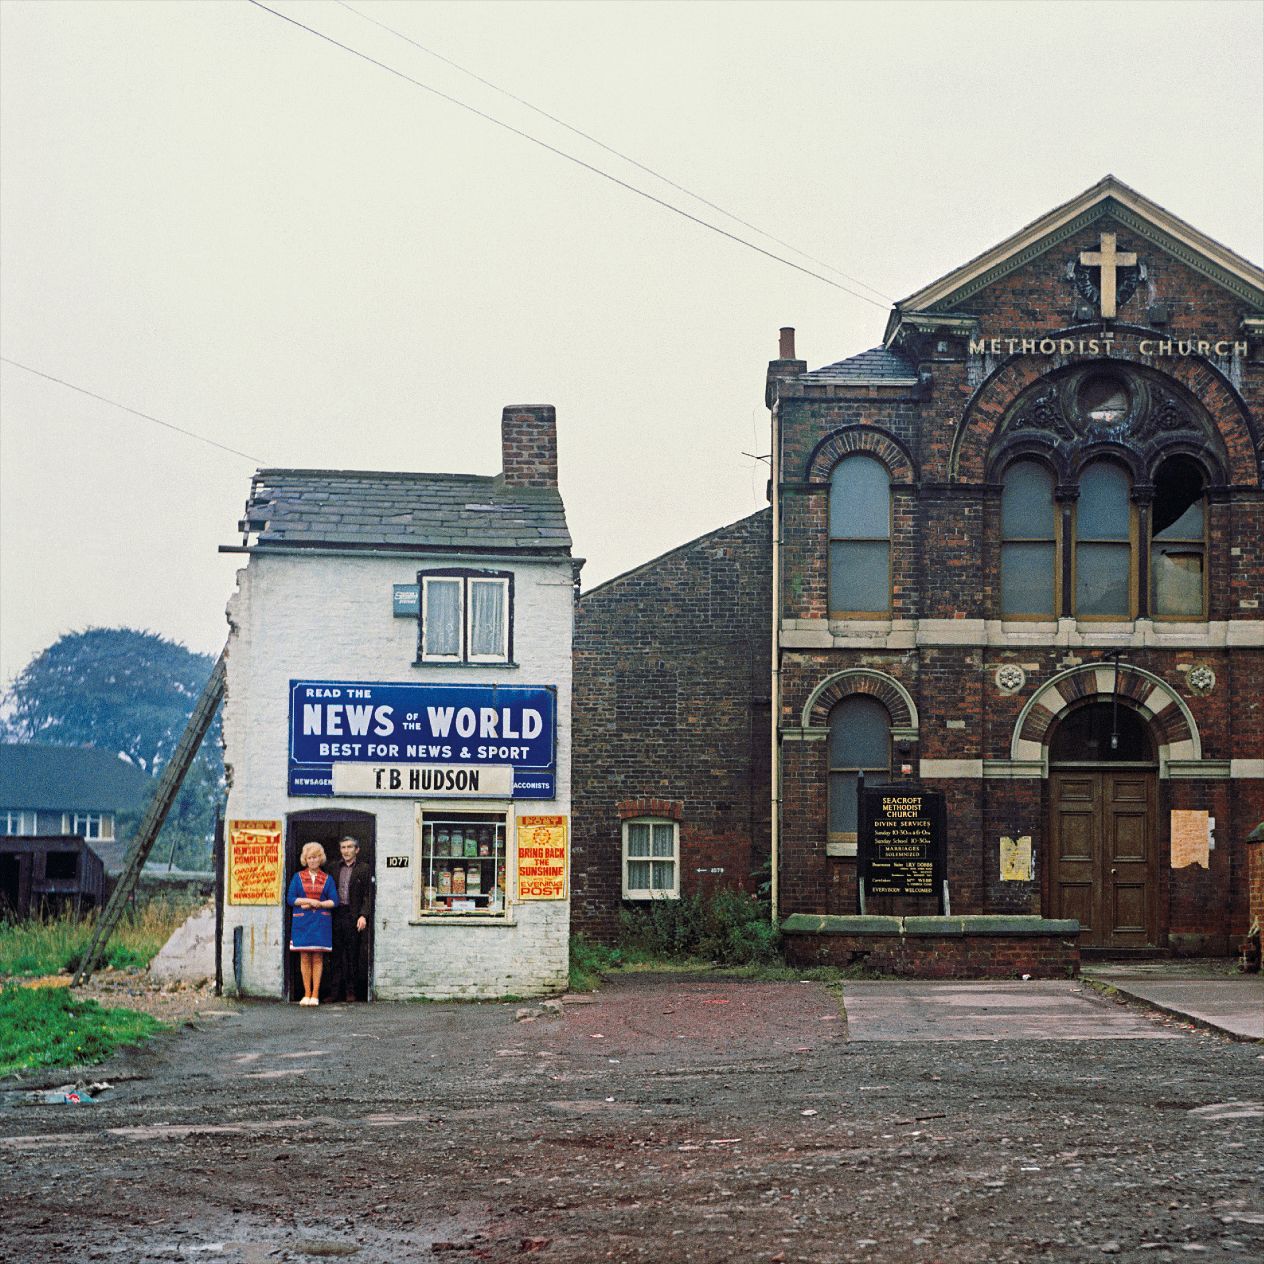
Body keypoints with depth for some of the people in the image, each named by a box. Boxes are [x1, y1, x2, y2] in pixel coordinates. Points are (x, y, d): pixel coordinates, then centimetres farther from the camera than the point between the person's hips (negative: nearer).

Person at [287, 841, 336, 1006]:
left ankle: (315, 994, -1)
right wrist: (310, 901, -10)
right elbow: (290, 898, 0)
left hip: (321, 922, 0)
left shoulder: (327, 879, 10)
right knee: (304, 957, -1)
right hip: (302, 922, 0)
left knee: (318, 958, -3)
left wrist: (318, 904, -12)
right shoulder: (298, 877, 9)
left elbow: (334, 901, 2)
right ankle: (307, 994, 4)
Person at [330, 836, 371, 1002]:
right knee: (337, 955, 5)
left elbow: (368, 895, -5)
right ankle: (335, 991, 9)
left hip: (353, 916, -4)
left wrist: (363, 915, -15)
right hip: (336, 915, 4)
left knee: (353, 955, 2)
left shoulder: (364, 868, 0)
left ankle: (351, 991, 9)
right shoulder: (335, 868, 14)